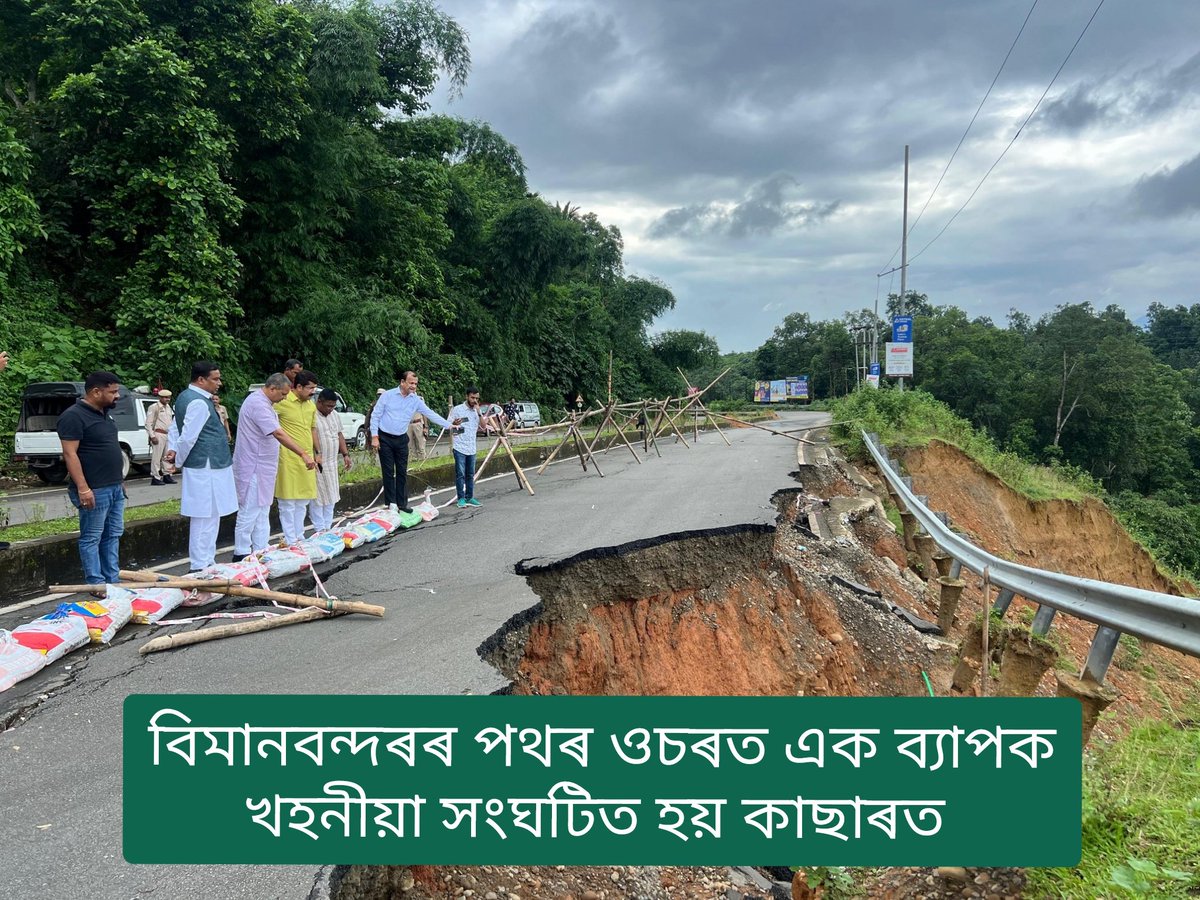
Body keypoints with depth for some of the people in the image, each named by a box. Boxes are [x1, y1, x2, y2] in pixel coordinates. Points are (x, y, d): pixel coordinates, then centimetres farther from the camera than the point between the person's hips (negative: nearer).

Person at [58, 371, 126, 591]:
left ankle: (113, 581, 20)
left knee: (113, 535, 13)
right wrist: (82, 488, -23)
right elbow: (70, 454, -18)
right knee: (92, 538, 0)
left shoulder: (104, 414, 14)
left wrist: (119, 480, 21)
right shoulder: (74, 416, -14)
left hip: (115, 487, 9)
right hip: (94, 490, -9)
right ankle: (97, 584, 5)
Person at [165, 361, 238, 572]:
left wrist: (172, 450, 9)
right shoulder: (199, 403, -18)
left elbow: (175, 428, 21)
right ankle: (200, 566, -2)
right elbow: (188, 436, -19)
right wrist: (178, 460, -5)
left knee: (206, 518, 16)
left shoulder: (185, 397, 15)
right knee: (206, 518, -6)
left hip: (206, 468, 11)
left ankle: (207, 561, 24)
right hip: (206, 468, -11)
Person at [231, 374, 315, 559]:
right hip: (253, 466, -11)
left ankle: (261, 549, 20)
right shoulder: (258, 404, -20)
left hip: (262, 466, 11)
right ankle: (241, 553, 1)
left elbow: (277, 432, 20)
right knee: (250, 511, -5)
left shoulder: (264, 403, 14)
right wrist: (303, 454, -32)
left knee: (262, 510, 14)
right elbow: (279, 434, -28)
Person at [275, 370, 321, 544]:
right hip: (288, 459, -8)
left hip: (307, 459, 8)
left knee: (303, 501, 14)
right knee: (288, 502, -1)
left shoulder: (311, 405, 13)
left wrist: (317, 453, 21)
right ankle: (291, 541, 4)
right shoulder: (283, 402, -11)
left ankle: (299, 537, 23)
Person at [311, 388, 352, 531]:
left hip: (332, 462, 8)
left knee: (331, 497, 12)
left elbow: (339, 435, 20)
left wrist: (345, 454, 12)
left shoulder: (334, 415, 12)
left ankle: (328, 527, 21)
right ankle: (320, 529, 3)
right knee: (318, 497, -3)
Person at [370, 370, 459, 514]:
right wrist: (374, 437, -10)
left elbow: (431, 414, 1)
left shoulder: (416, 400, 0)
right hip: (385, 438, -4)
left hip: (401, 439, 4)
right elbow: (375, 415, -5)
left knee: (402, 472, 6)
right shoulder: (387, 395, -9)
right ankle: (392, 503, 5)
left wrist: (449, 425, -6)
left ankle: (402, 503, 13)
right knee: (388, 472, -1)